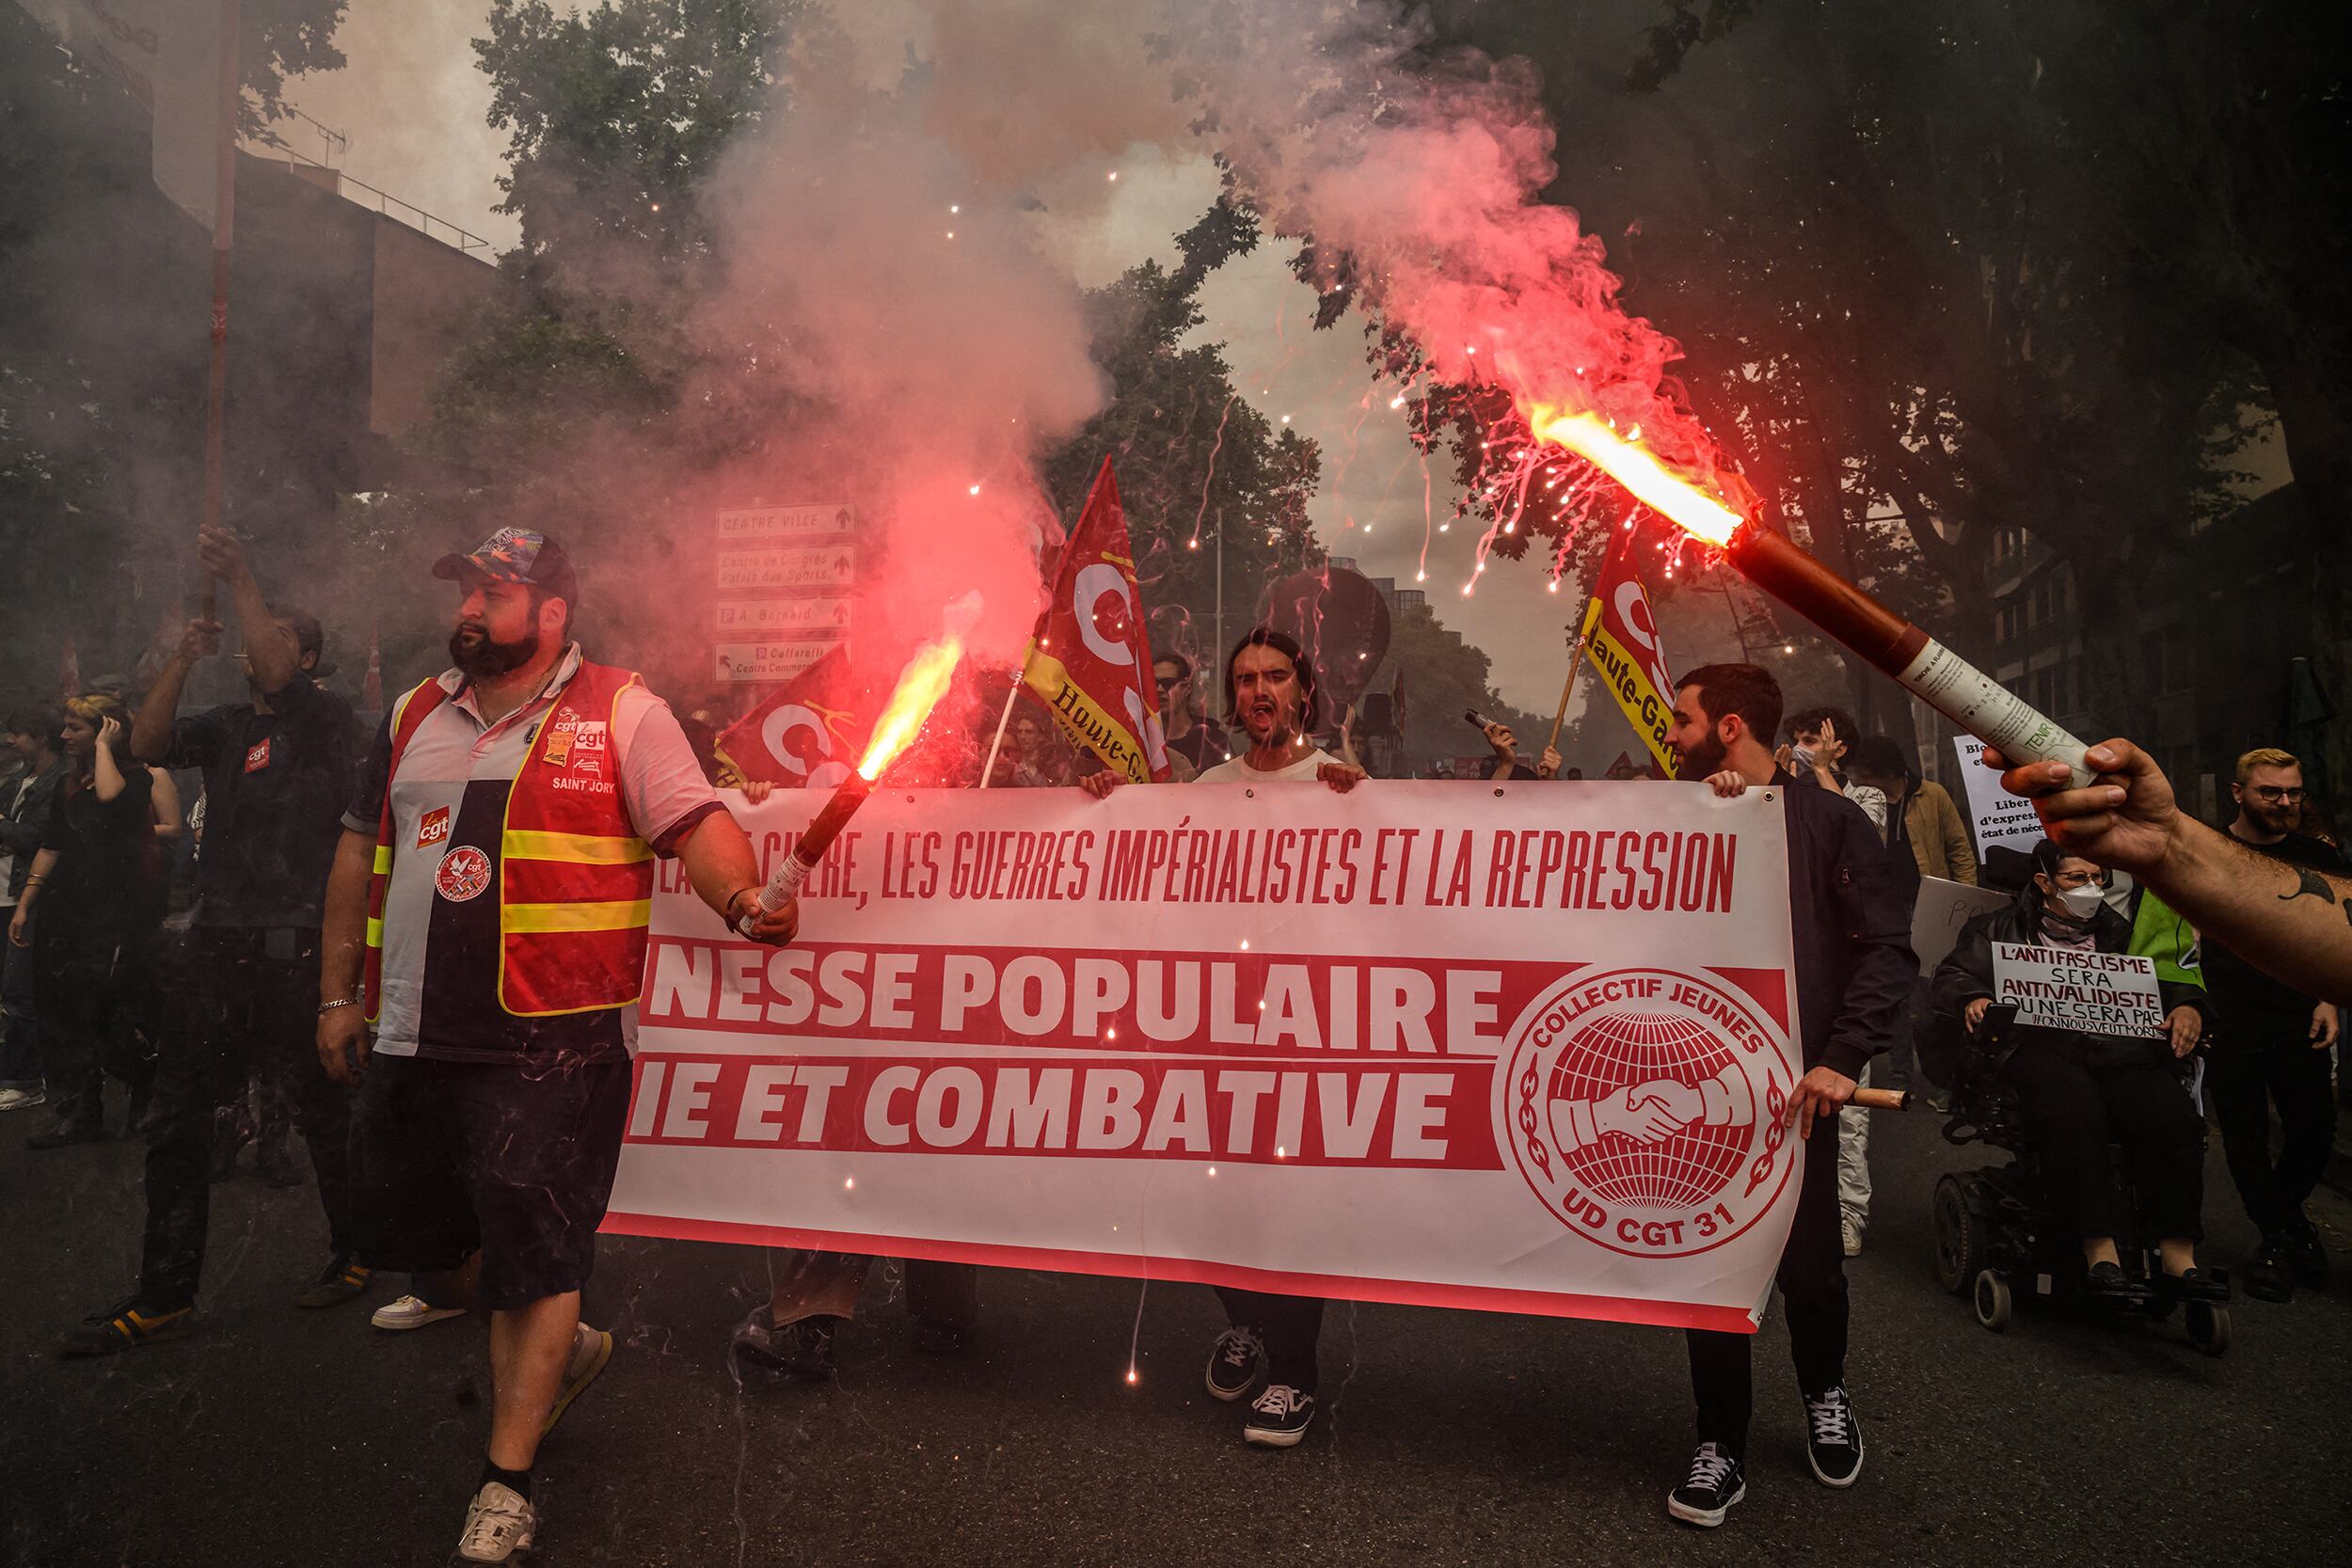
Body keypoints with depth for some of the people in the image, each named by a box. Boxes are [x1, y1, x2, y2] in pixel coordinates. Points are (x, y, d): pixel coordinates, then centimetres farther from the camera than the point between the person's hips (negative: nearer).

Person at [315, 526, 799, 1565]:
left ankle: (506, 1479, 16)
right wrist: (339, 993, 17)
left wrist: (745, 898, -33)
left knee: (531, 1248, 0)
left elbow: (696, 824, -12)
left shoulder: (619, 712, -4)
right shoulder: (415, 716, 14)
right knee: (406, 1232, 17)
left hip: (550, 1039, -7)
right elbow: (360, 855, 19)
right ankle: (559, 1348, 40)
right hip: (413, 1036, 7)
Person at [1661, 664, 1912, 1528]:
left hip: (1793, 1083, -2)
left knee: (1808, 1267, 6)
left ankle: (1824, 1392, 38)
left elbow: (1888, 949, -7)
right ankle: (1721, 1447, 21)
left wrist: (1841, 1057, -18)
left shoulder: (1828, 819, -1)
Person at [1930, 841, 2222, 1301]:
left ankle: (2178, 1255, -24)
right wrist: (1973, 1000, -11)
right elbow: (1952, 975, 11)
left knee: (2172, 1114, -28)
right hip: (2040, 1044, -3)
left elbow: (2168, 983, 25)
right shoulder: (2001, 929, 20)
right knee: (2074, 1111, -36)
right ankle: (2101, 1254, -38)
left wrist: (2187, 1006, 2)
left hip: (2118, 1045, 3)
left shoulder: (2118, 933, 29)